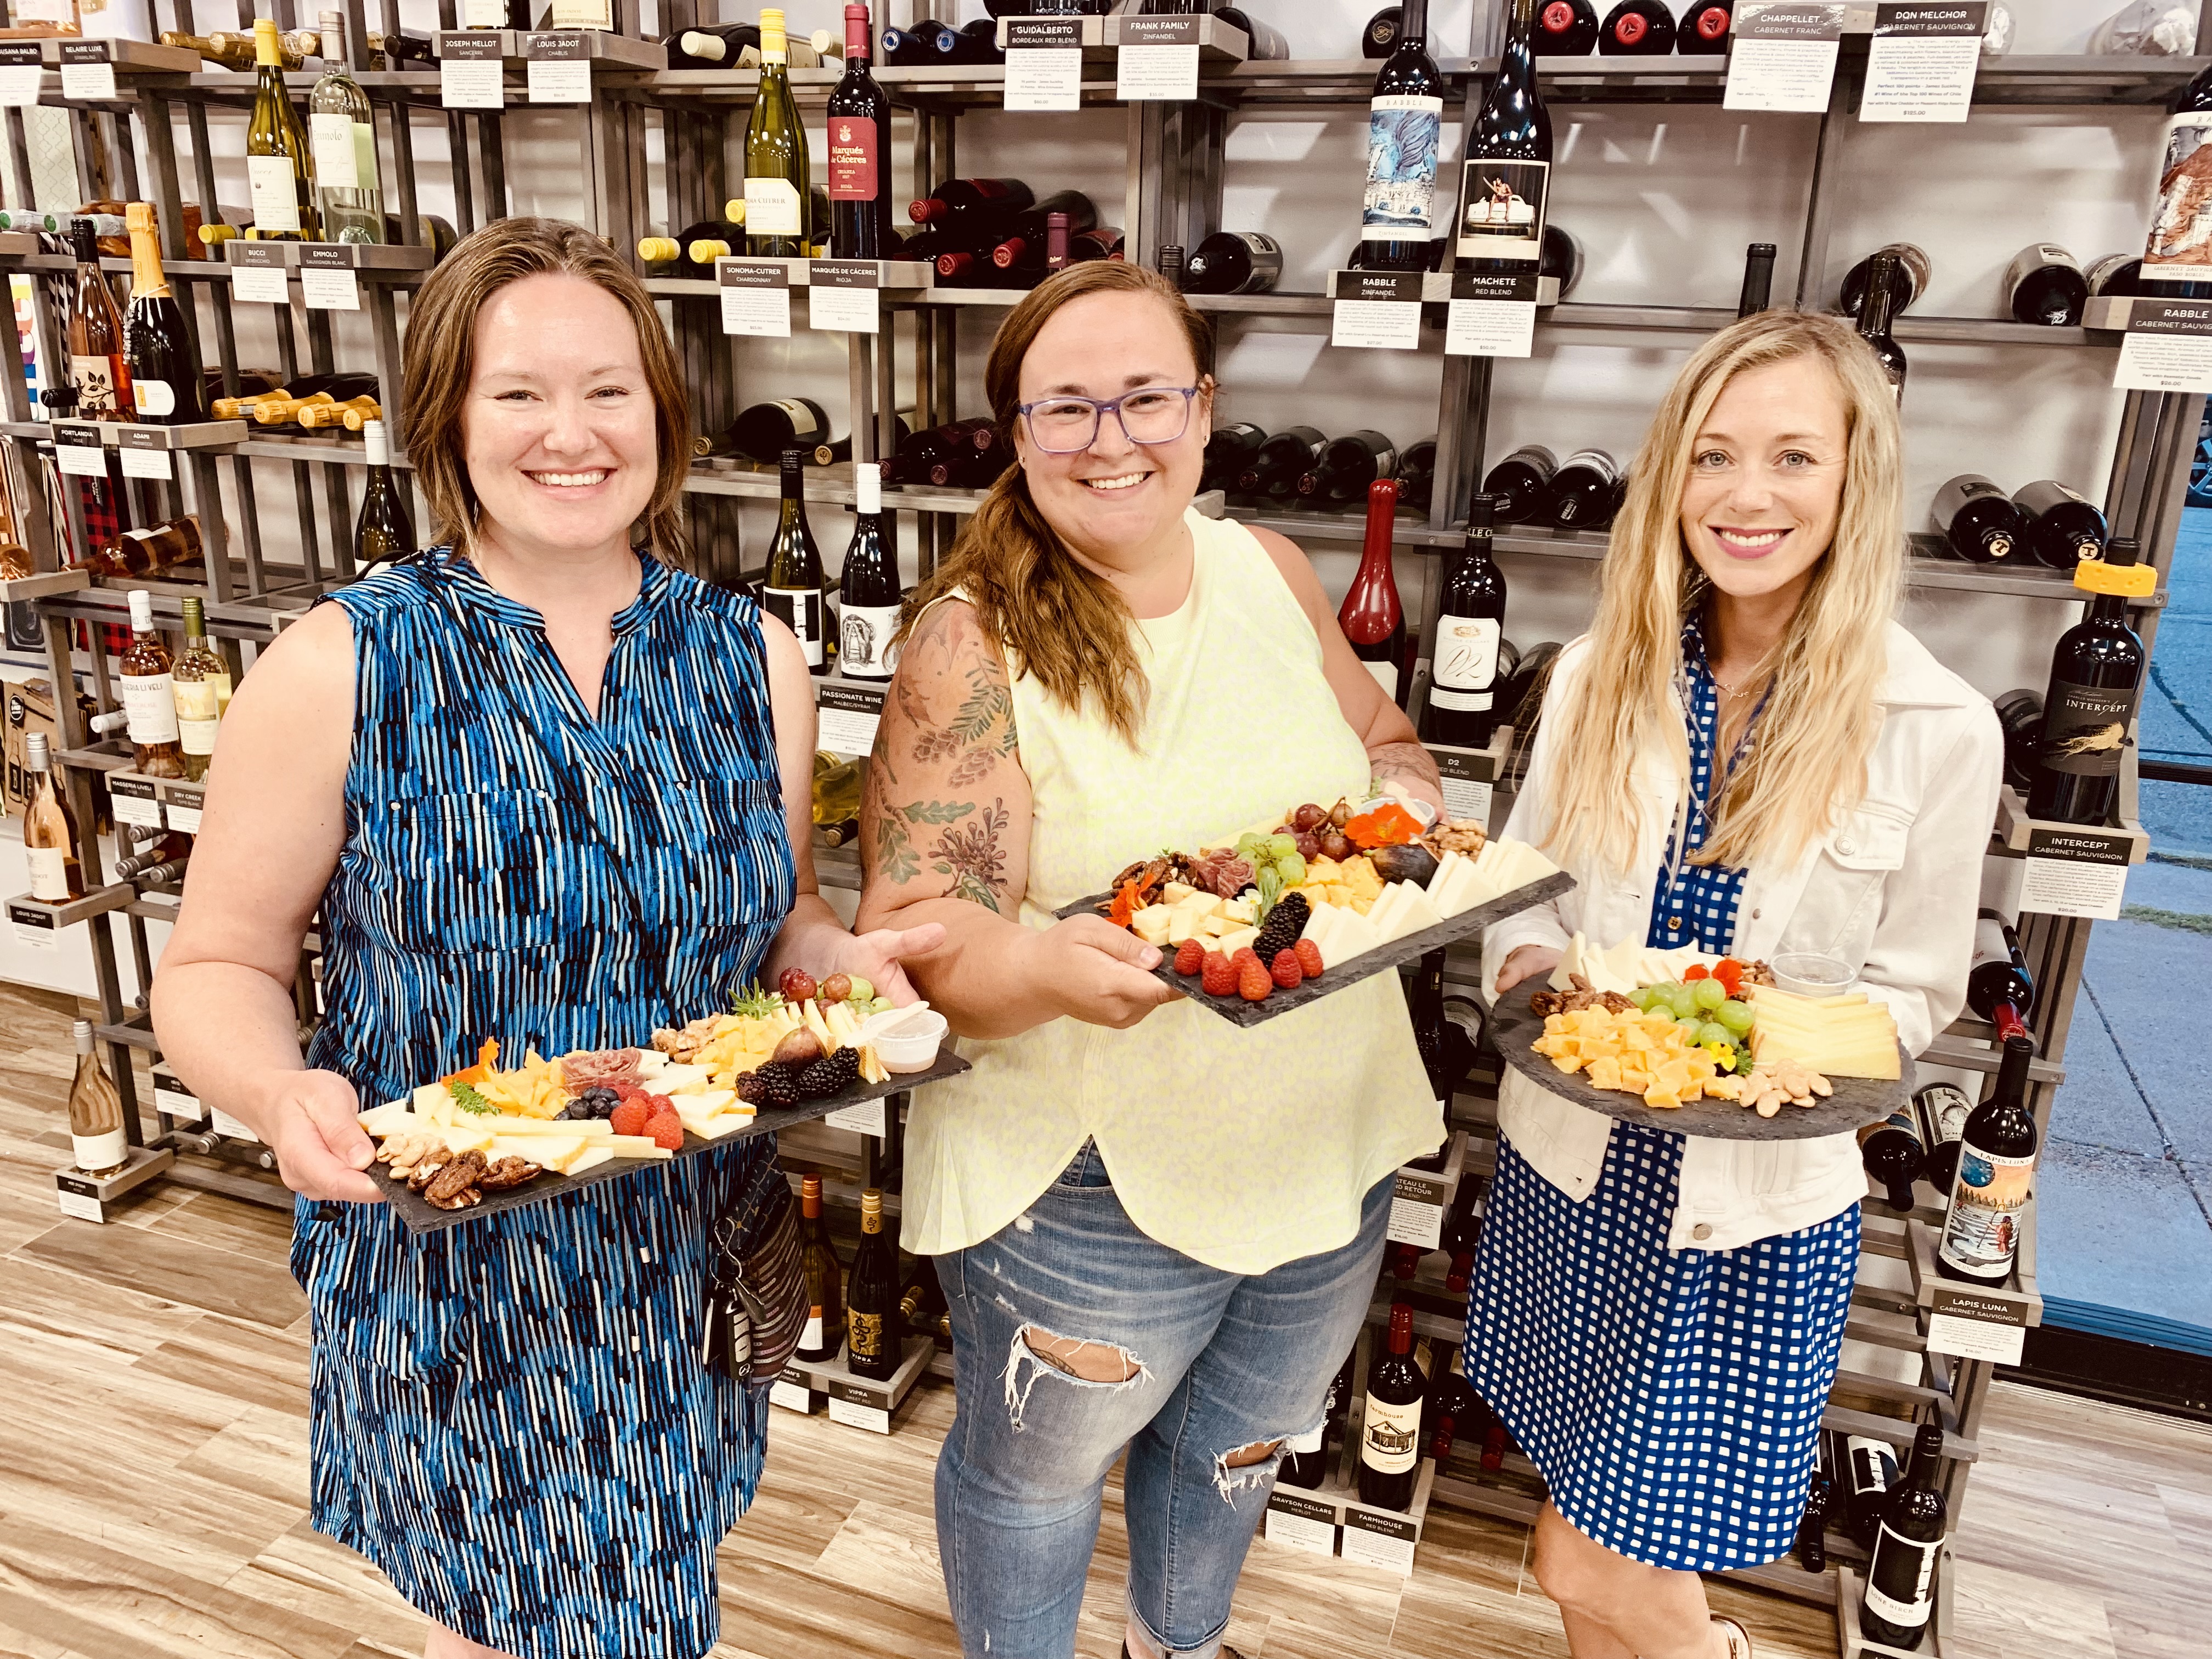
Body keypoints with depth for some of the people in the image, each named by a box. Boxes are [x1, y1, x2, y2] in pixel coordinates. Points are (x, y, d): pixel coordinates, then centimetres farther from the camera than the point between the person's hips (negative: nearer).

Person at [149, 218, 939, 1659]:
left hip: (698, 1268, 3)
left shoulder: (755, 662, -2)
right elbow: (217, 967, -5)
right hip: (446, 1263, -3)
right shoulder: (338, 673, -12)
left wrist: (844, 960, -12)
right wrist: (282, 1095, -25)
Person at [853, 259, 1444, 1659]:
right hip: (1092, 1184, -5)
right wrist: (1049, 966, -41)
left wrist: (1404, 803, -11)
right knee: (1036, 1469, 21)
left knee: (1242, 1444, 30)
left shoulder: (1269, 571, -2)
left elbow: (1384, 741, 12)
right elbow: (916, 933, -20)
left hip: (1333, 1142, 6)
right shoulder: (973, 645, -18)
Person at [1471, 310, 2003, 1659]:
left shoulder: (1939, 729, -12)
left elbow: (1914, 991, -4)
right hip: (1573, 1158, 4)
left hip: (1758, 1202, -3)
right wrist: (1529, 964, -14)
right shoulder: (1599, 674, -4)